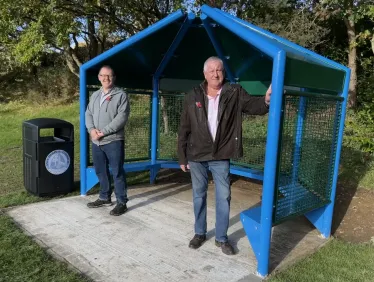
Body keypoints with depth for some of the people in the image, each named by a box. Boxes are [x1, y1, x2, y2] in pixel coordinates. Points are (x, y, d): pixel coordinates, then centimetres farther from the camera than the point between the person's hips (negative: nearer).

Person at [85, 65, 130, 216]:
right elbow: (88, 114, 13)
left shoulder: (121, 95, -5)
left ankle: (121, 202, 9)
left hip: (113, 141, -7)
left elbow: (122, 117, -15)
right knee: (100, 171, 16)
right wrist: (91, 129, -8)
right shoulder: (95, 95, 16)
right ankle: (105, 197, 33)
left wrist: (104, 132, -18)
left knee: (117, 172, -1)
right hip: (96, 141, 7)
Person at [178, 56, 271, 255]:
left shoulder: (235, 93, -3)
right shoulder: (192, 97, -2)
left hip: (221, 156, 0)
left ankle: (222, 238, 24)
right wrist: (182, 157, 0)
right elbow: (184, 129, 0)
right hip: (196, 156, 1)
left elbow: (254, 106, -13)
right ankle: (199, 233, 32)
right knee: (199, 195, 14)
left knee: (224, 197, 6)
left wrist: (267, 100, -37)